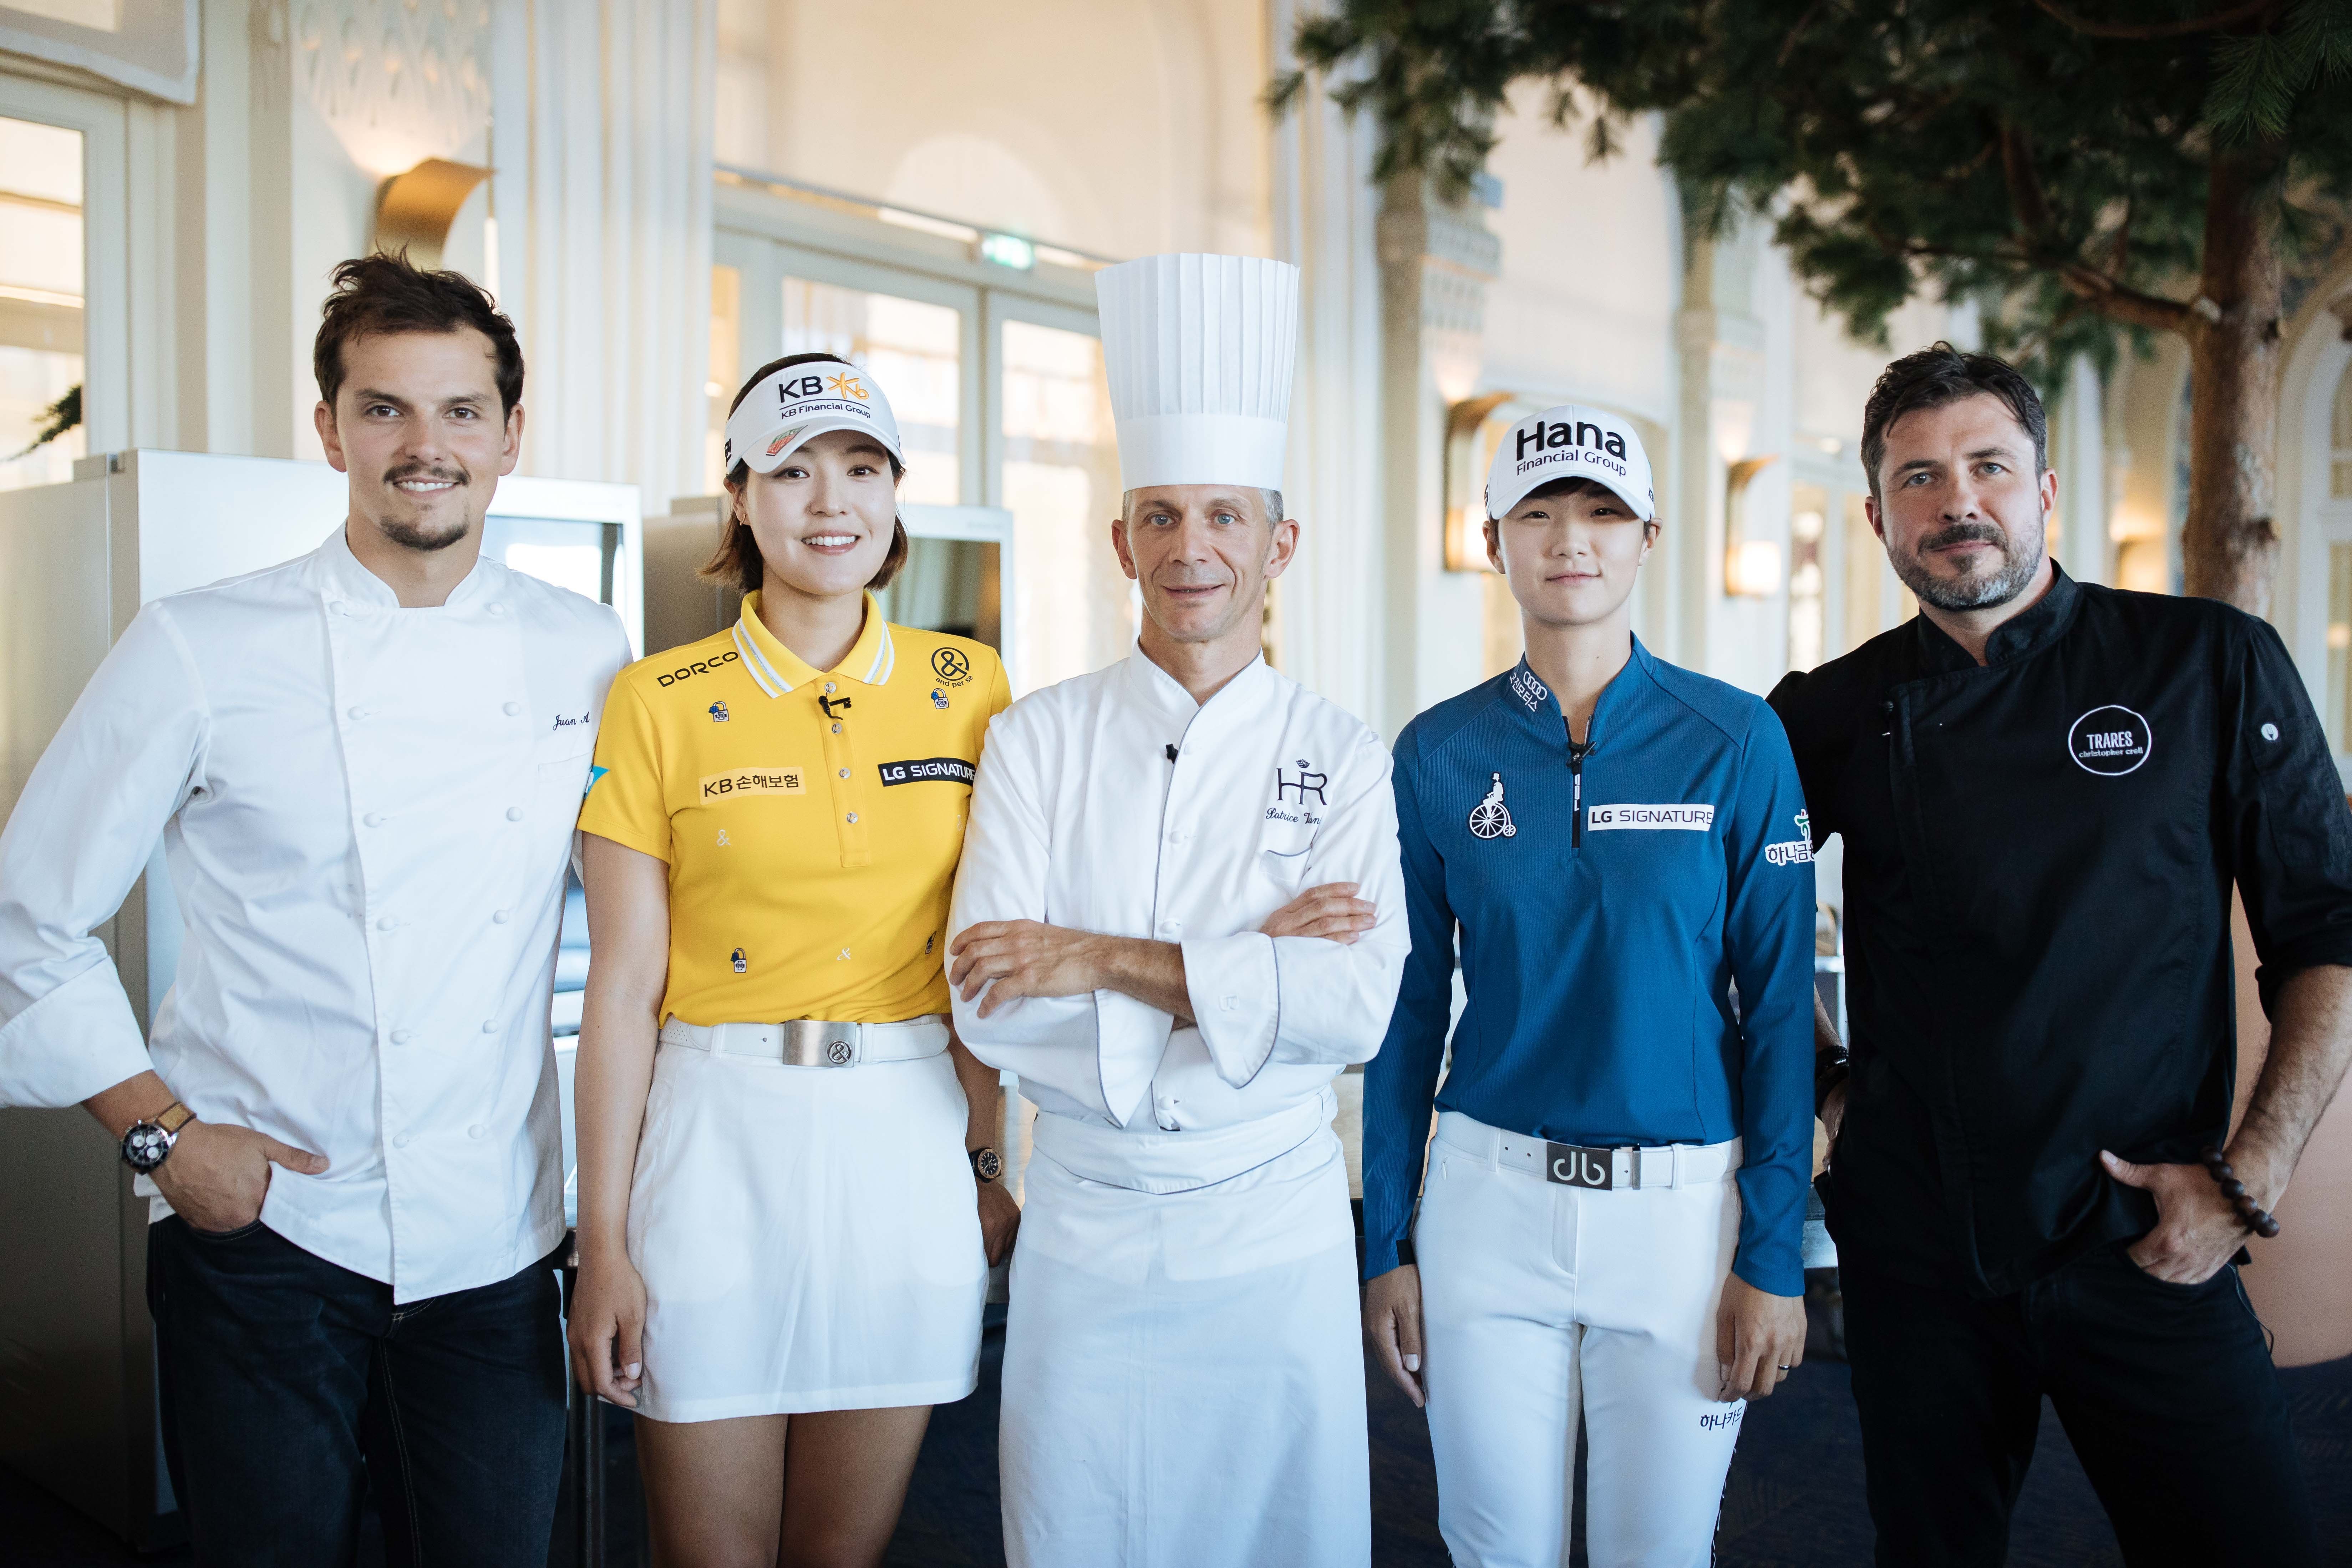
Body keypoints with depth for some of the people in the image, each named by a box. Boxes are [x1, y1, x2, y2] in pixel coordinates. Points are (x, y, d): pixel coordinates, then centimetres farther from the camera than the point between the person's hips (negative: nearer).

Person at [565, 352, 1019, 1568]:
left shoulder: (968, 687, 4)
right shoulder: (660, 703, -3)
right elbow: (623, 988, -4)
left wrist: (989, 1163, 5)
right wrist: (603, 1244, -4)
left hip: (910, 1142, 2)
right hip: (719, 1143, -2)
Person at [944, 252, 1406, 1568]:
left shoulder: (1342, 757, -2)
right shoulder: (1039, 739, -2)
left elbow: (1355, 1004, -16)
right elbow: (991, 1004, -12)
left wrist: (1104, 960, -20)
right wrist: (1248, 960, -15)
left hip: (1275, 1225, 0)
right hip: (1085, 1224, 0)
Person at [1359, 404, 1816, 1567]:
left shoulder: (1736, 742, -4)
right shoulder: (1439, 753, 0)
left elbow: (1777, 1004, -3)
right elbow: (1409, 1005, 4)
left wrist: (1774, 1254, -6)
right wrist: (1387, 1244, 3)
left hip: (1685, 1201, -1)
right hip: (1488, 1199, 1)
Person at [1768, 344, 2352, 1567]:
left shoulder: (2214, 668, -2)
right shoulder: (1837, 715, 2)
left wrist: (2250, 1177, -8)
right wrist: (1827, 1081, 7)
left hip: (2145, 1241, -1)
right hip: (1916, 1239, 2)